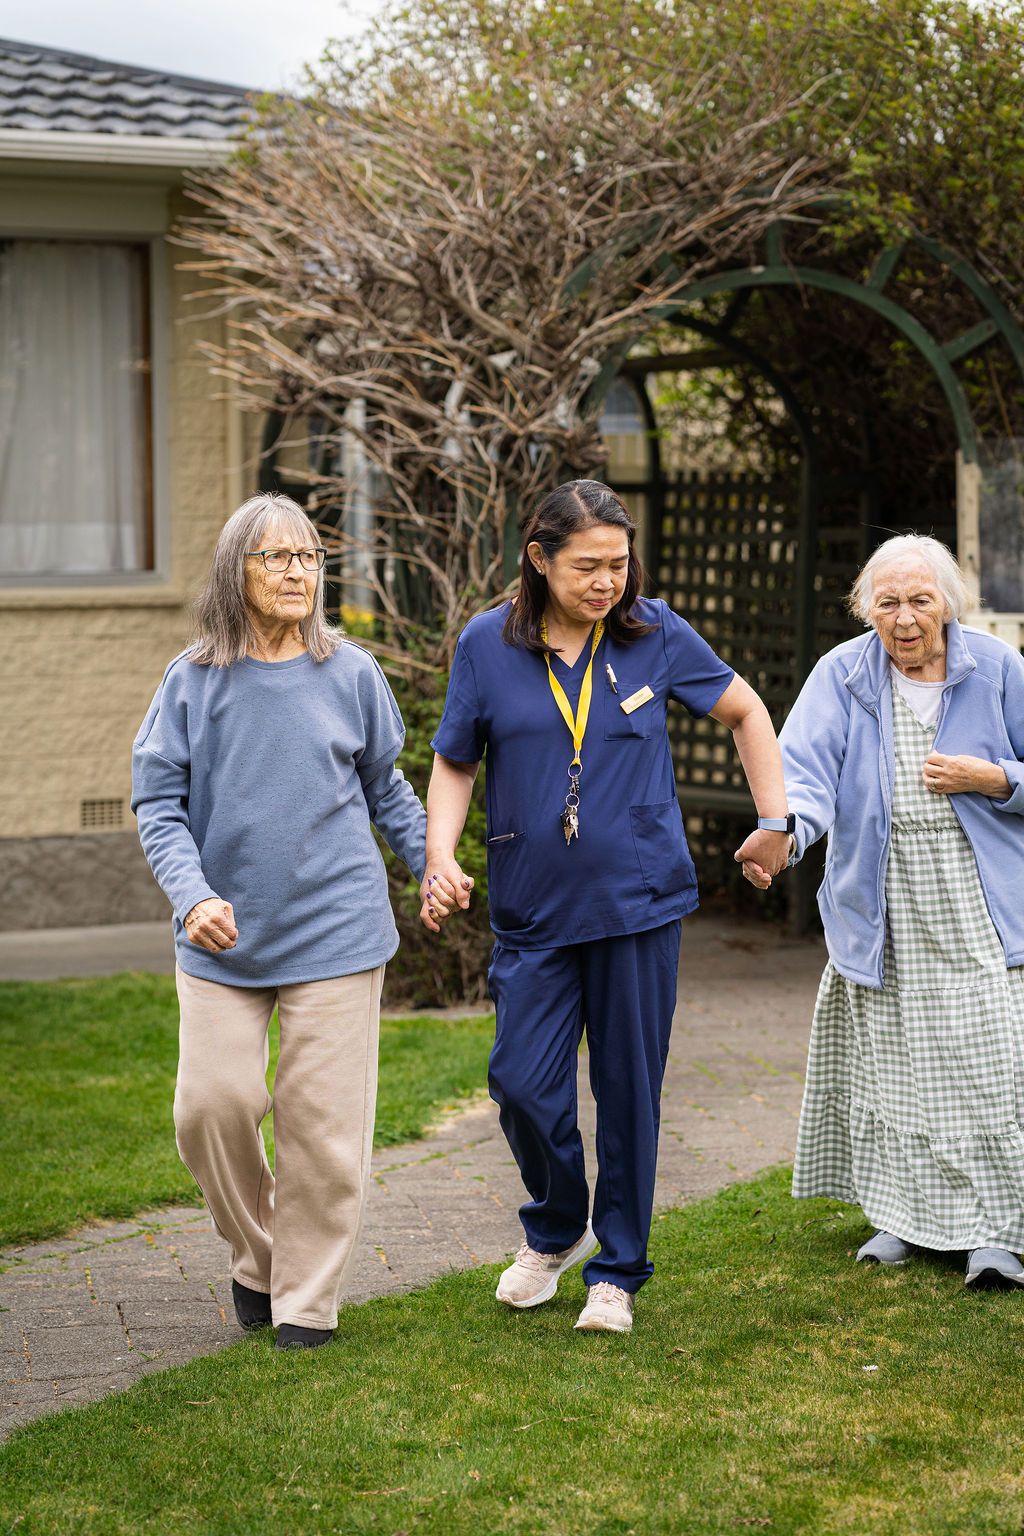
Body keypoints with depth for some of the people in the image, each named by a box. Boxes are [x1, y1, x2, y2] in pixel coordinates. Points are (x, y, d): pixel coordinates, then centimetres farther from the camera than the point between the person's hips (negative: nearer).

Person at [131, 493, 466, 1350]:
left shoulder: (350, 673, 3)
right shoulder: (194, 680, 0)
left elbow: (385, 786, 17)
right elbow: (158, 802, -1)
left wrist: (432, 863, 5)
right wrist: (192, 895, -16)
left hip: (334, 931, 0)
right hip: (223, 939, 0)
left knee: (324, 1120, -1)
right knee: (213, 1104, -4)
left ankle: (308, 1300, 13)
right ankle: (256, 1254, 23)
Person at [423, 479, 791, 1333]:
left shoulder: (655, 634, -2)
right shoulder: (488, 645, -2)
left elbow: (745, 711, 12)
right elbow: (455, 763, 7)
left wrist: (776, 822, 8)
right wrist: (440, 850, -9)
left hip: (638, 904, 0)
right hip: (533, 911, 0)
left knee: (629, 1089, 5)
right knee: (525, 1085, -3)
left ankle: (618, 1271, 21)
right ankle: (556, 1230, 27)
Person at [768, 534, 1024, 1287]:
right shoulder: (843, 675, -1)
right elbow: (804, 767, -15)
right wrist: (784, 833, -35)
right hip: (882, 915, 1)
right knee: (886, 1064, 6)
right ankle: (907, 1216, 22)